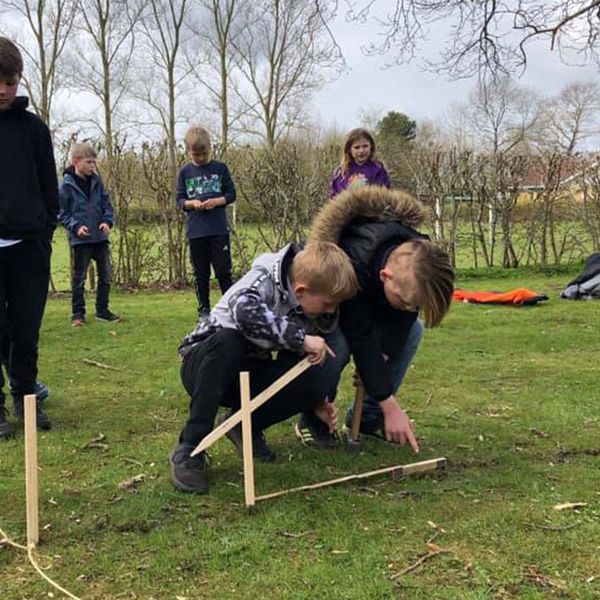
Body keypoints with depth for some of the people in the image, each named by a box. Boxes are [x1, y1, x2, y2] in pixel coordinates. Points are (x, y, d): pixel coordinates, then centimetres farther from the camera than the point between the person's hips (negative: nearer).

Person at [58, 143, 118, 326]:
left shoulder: (96, 180, 5)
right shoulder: (67, 184, -8)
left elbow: (106, 202, 10)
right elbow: (62, 212, -5)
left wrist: (107, 221, -6)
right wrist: (76, 227, -17)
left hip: (100, 236, 5)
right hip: (80, 238, -5)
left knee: (105, 274, 9)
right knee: (79, 277, 3)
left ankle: (102, 309, 22)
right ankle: (78, 313, 12)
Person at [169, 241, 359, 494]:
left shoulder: (306, 318, -1)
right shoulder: (263, 281, -21)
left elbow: (291, 369, 12)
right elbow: (245, 310, -45)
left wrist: (315, 403, -3)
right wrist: (301, 338, -38)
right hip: (204, 364, -5)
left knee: (312, 379, -21)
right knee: (228, 339, -41)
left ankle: (246, 425, 4)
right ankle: (189, 448, -30)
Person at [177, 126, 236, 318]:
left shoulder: (220, 168, 3)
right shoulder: (185, 172, 6)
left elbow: (231, 194, 5)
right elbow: (180, 200, 8)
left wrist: (217, 201, -14)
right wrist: (192, 203, -14)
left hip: (219, 229, -1)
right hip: (196, 231, 2)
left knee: (223, 271, 0)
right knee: (201, 273, 8)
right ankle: (204, 308, 18)